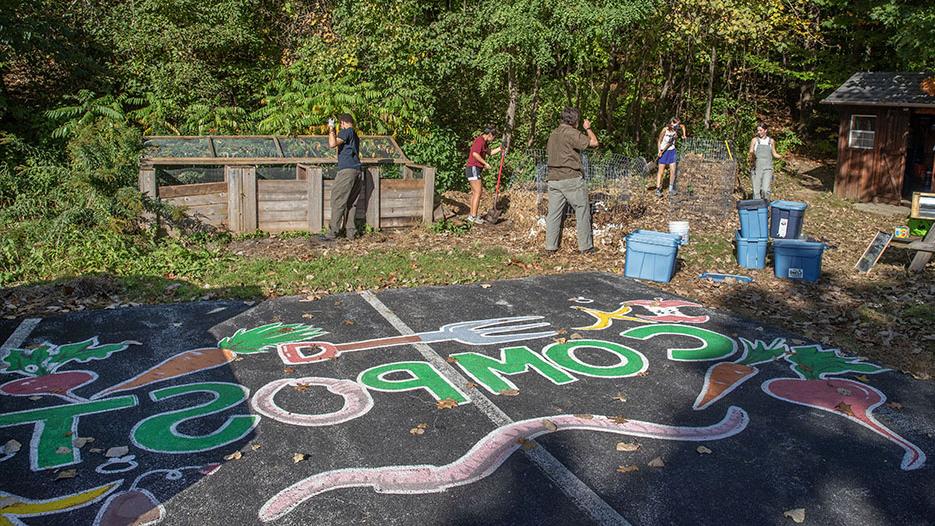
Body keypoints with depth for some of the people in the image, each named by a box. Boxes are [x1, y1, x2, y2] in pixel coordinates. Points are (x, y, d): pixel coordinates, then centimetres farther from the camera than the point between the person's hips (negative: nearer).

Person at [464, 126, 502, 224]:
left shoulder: (484, 142, 17)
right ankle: (473, 216, -10)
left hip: (476, 170, 10)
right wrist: (485, 163, -19)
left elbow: (490, 152, 28)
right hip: (473, 169, -10)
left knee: (475, 192, 12)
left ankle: (471, 215, 17)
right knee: (478, 192, -10)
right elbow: (475, 154, -27)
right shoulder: (480, 140, -14)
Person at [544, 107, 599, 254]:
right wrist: (588, 128, 7)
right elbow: (594, 142, -11)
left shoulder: (553, 134, 15)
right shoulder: (572, 133, -10)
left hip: (553, 179, 7)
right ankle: (586, 247, 6)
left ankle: (550, 247, 8)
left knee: (554, 213, 8)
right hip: (571, 178, -7)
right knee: (582, 212, 3)